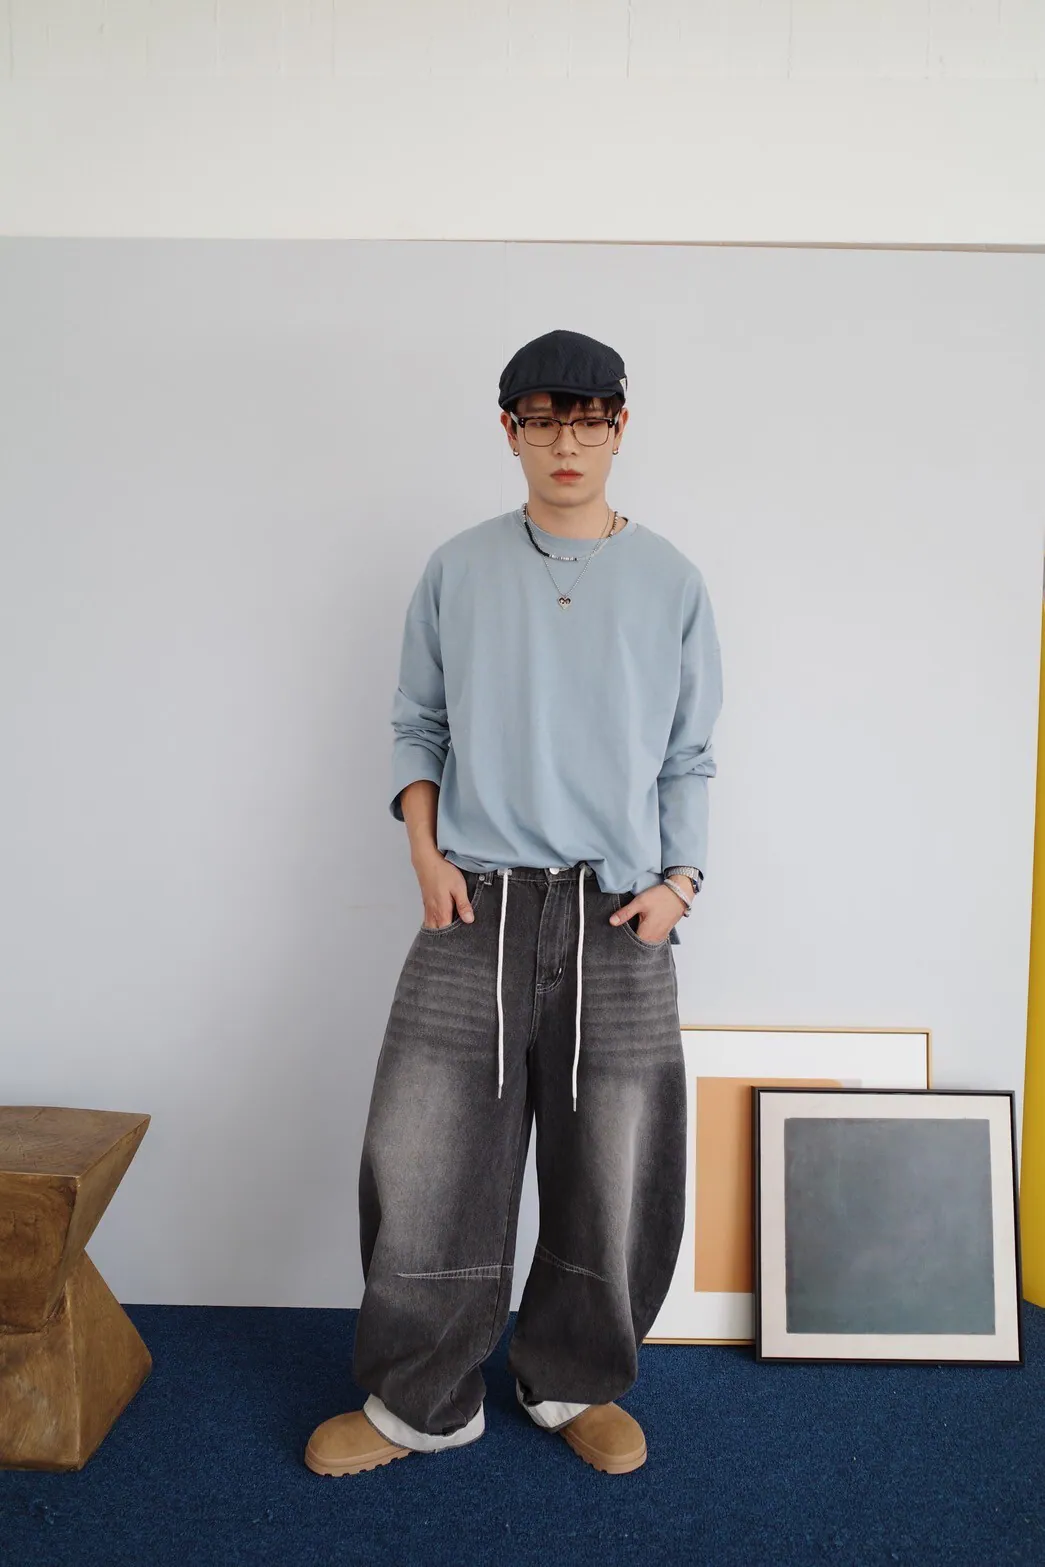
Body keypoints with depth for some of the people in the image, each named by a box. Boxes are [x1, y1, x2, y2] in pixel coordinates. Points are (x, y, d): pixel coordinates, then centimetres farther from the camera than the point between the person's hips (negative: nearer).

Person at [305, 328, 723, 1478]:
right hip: (476, 911, 0)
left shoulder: (671, 582, 7)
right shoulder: (458, 571, 7)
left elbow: (689, 757, 9)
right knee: (421, 1163, 1)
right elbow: (416, 725, 11)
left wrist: (680, 878, -4)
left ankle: (571, 1382, 31)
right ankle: (420, 1402, 24)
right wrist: (426, 855, -2)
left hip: (619, 919, 1)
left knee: (618, 1180, 7)